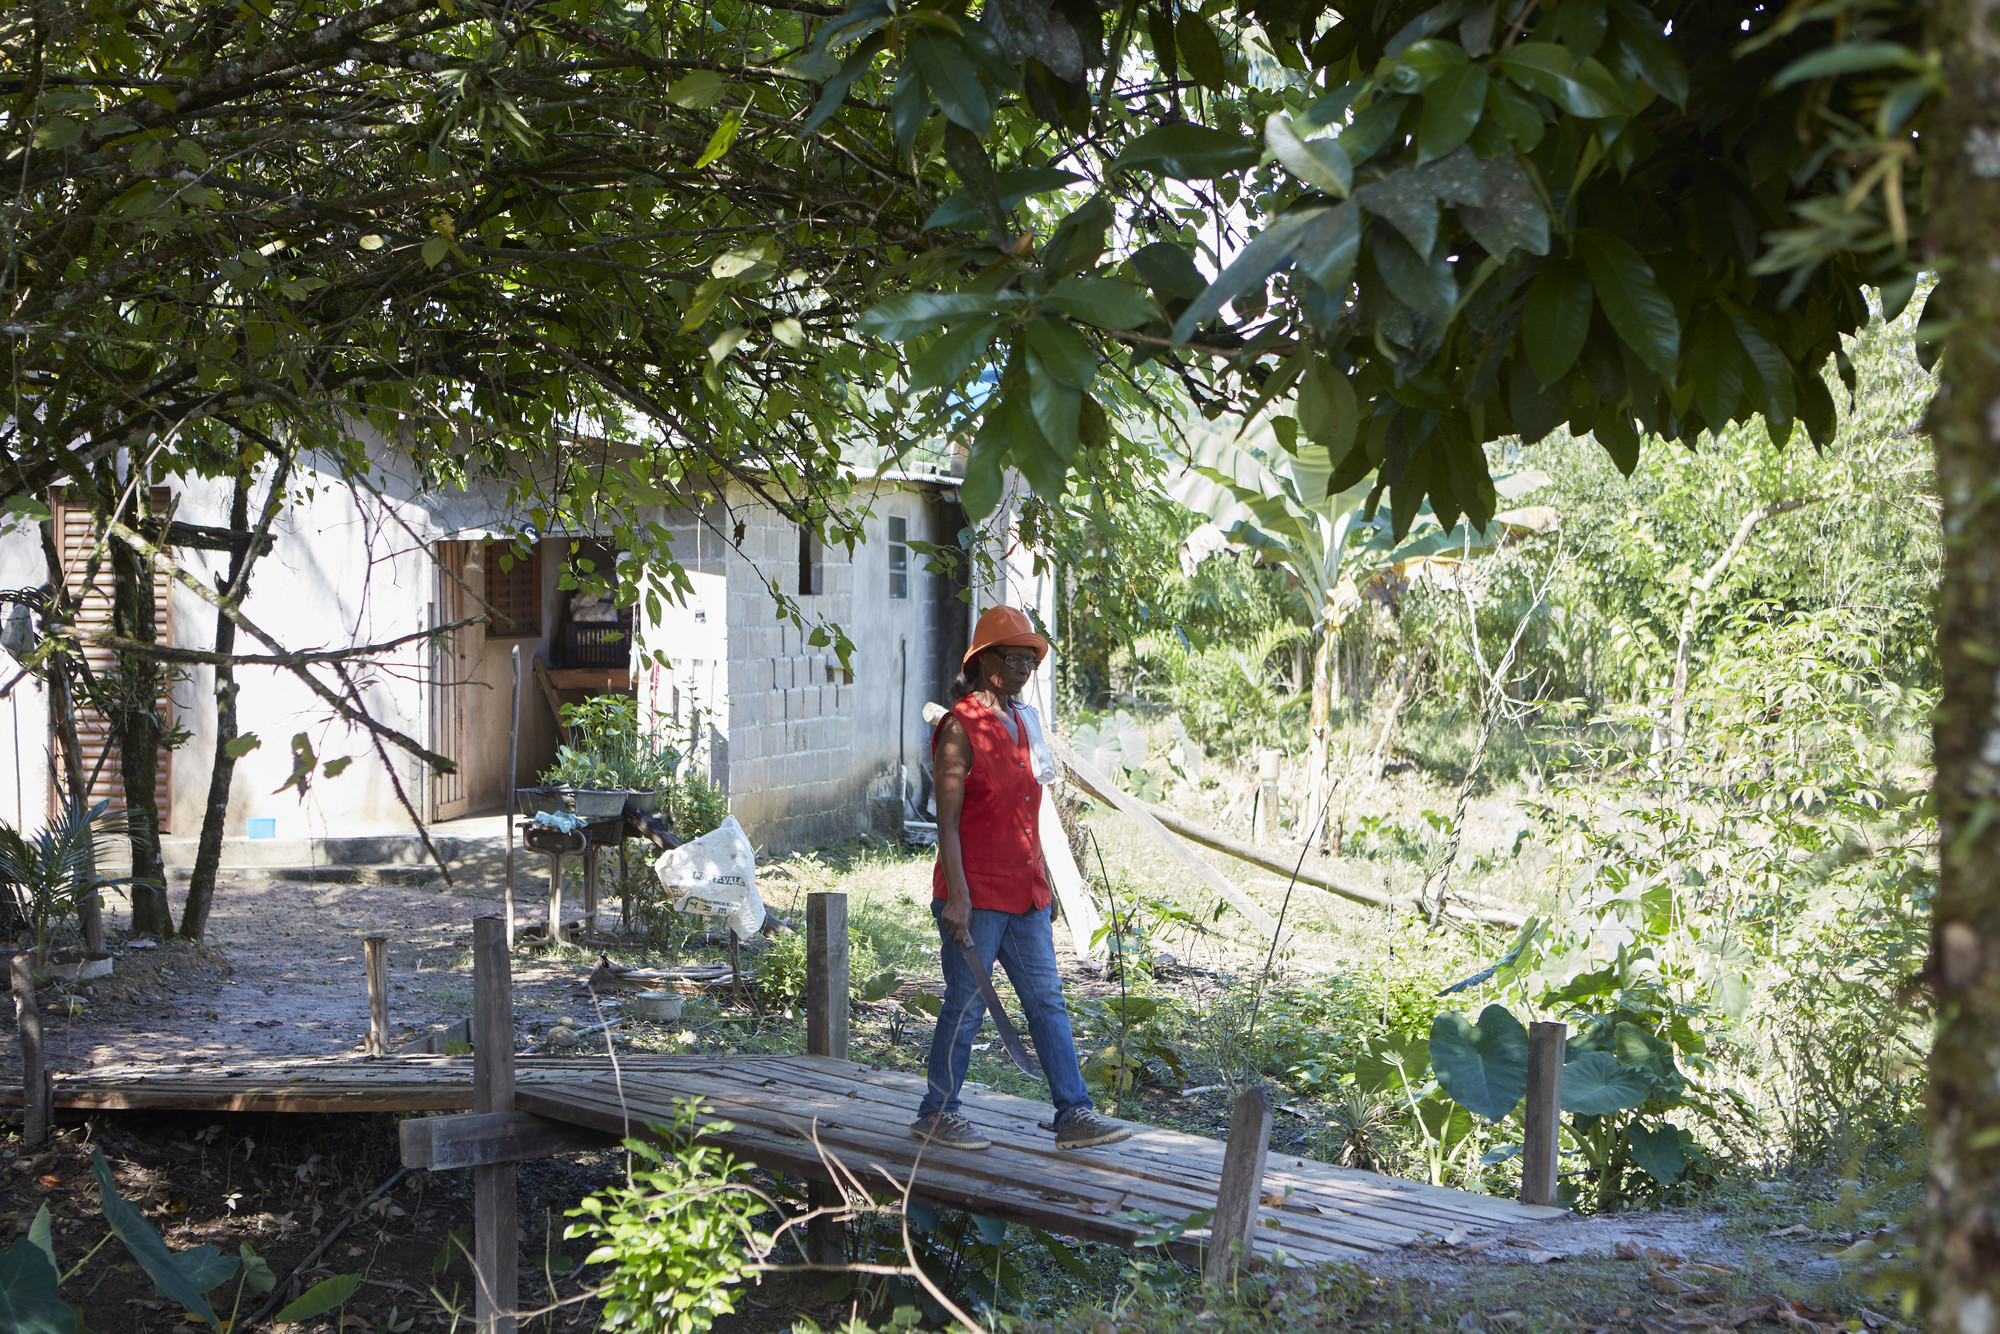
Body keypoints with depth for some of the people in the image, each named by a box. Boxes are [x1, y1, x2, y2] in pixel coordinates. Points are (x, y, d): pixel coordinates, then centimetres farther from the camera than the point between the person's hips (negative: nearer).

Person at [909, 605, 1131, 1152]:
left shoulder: (1022, 723, 13)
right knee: (965, 1005, 1)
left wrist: (1043, 885, 19)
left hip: (1025, 895, 8)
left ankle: (1073, 1114, 9)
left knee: (1047, 1001, 6)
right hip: (977, 896, -8)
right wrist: (957, 897, -20)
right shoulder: (961, 728, -11)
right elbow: (947, 822, -14)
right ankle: (936, 1113, 15)